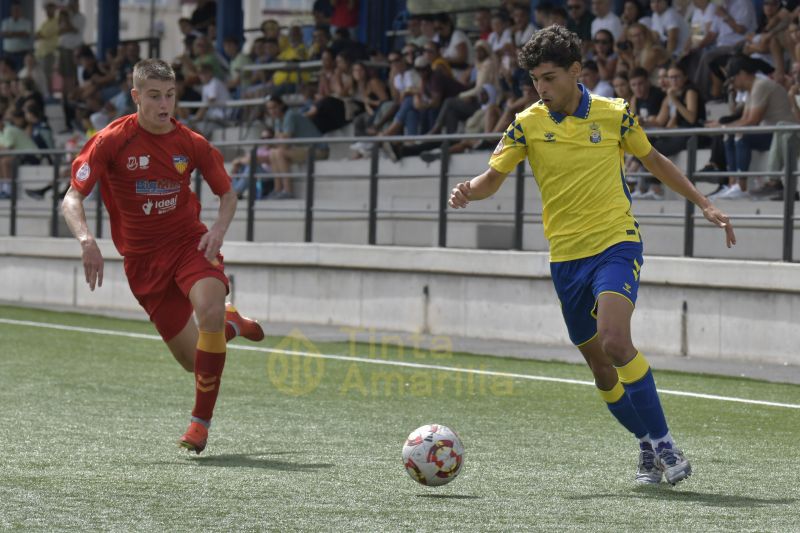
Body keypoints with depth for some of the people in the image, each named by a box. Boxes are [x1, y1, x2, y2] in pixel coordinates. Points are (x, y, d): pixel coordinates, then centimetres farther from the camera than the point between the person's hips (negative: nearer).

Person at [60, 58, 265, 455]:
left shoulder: (191, 143, -5)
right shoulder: (111, 141, -12)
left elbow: (227, 193, 10)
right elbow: (71, 200, -16)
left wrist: (219, 228, -12)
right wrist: (86, 239, -36)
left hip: (190, 243, 0)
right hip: (143, 257, 0)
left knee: (209, 311, -32)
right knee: (193, 359, 0)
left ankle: (201, 421, -16)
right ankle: (231, 324, 39)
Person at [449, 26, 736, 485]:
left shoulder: (615, 114, -1)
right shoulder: (527, 124, 0)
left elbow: (654, 161, 14)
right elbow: (493, 178, 1)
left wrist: (705, 204, 13)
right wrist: (468, 191, -22)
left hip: (617, 244, -3)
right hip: (566, 256, 3)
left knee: (615, 342, -26)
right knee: (601, 368, 7)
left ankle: (663, 443, -16)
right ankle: (649, 447, 26)